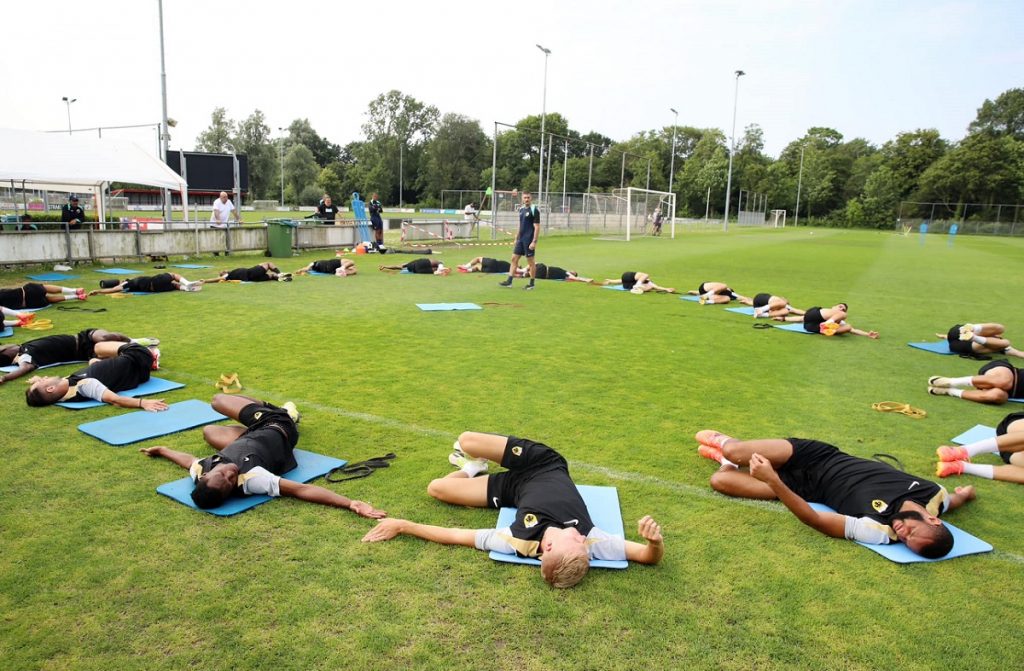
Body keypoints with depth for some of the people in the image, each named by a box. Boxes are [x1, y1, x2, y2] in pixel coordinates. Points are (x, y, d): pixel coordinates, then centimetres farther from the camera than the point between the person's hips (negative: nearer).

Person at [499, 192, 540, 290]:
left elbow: (537, 227, -15)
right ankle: (509, 281, 10)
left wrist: (534, 242, -19)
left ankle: (531, 284, 11)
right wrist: (516, 238, 18)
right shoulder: (521, 209, 11)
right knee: (514, 258, 6)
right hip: (521, 239, 8)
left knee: (531, 262, 1)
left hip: (529, 240, -8)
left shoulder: (534, 210, -12)